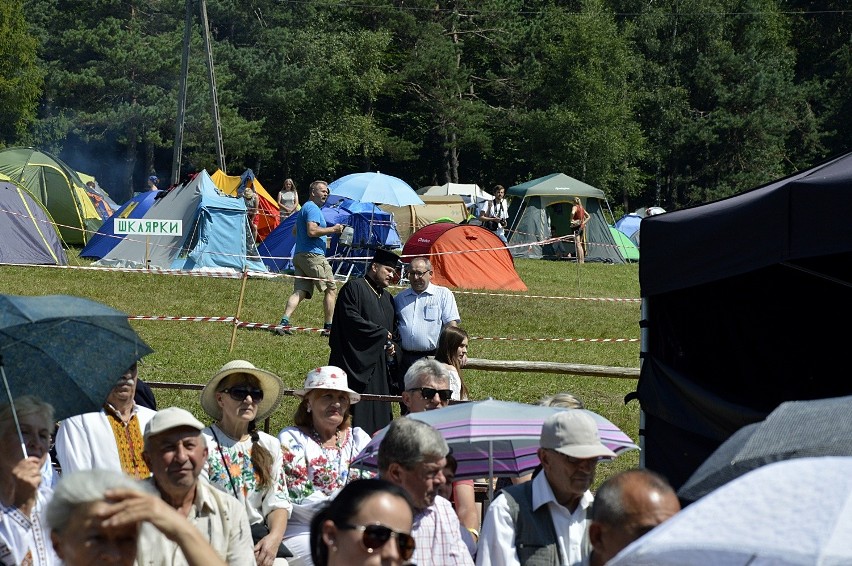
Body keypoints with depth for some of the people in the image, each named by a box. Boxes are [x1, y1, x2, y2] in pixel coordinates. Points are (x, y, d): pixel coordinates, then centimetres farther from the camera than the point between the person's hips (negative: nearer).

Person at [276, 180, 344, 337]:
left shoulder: (305, 208, 23)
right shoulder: (313, 208, -9)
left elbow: (295, 230, 35)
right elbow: (312, 231, -23)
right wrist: (332, 229, -13)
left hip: (299, 255, 9)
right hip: (313, 254, -9)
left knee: (299, 292, 0)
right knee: (331, 289, 0)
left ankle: (284, 323, -16)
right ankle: (328, 327, -1)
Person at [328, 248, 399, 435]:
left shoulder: (386, 297, 21)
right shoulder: (354, 288, -3)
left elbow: (392, 327, 28)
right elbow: (350, 318, -16)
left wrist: (391, 345, 5)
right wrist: (381, 333, -11)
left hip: (379, 365, 8)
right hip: (357, 361, -8)